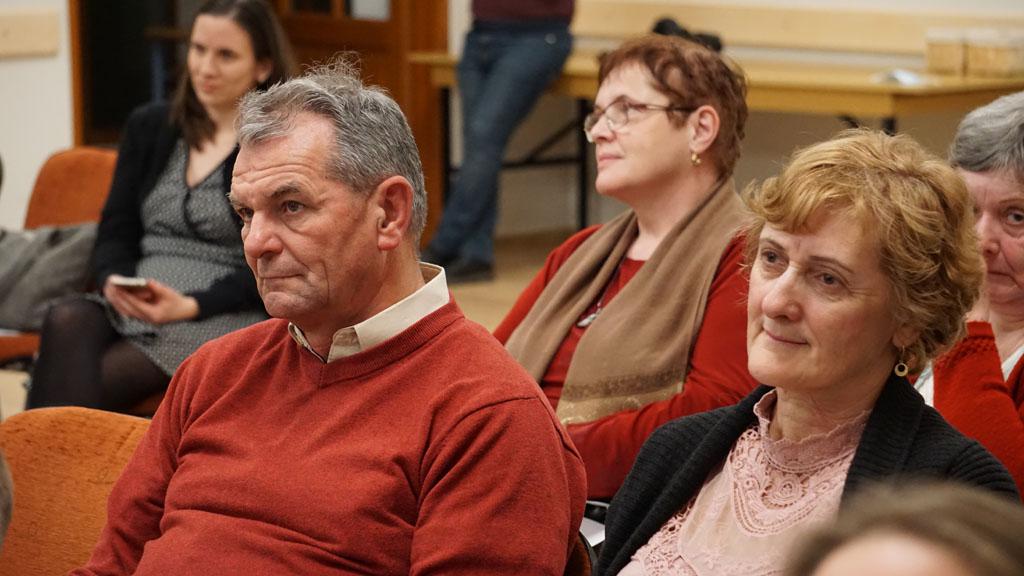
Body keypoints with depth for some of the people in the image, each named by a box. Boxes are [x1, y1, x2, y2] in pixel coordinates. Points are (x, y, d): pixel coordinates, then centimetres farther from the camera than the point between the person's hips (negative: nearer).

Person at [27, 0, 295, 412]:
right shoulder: (149, 127, 17)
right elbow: (115, 229, 14)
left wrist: (190, 305, -18)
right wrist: (114, 281, -9)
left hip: (224, 316, -4)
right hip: (131, 306, 4)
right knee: (66, 321, -31)